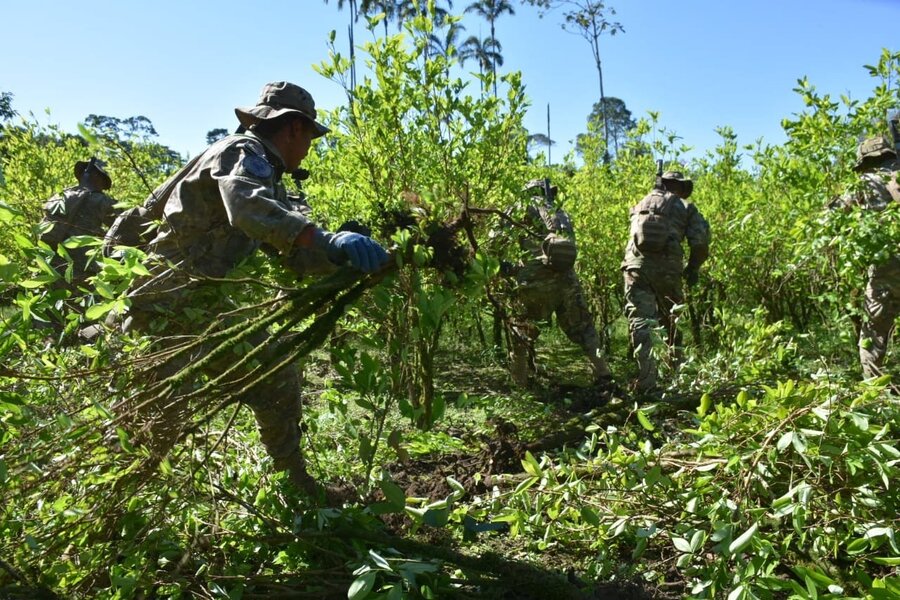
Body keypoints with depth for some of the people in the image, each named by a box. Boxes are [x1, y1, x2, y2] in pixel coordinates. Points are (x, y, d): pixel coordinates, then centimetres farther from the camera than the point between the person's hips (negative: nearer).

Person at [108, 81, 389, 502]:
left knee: (277, 381, 11)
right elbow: (246, 206, -36)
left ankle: (298, 488, 21)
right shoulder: (245, 151, -12)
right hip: (166, 301, -9)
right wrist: (330, 240, -47)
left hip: (206, 303, 9)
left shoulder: (270, 179, 15)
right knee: (156, 414, -9)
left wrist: (343, 254, 2)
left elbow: (295, 257, 12)